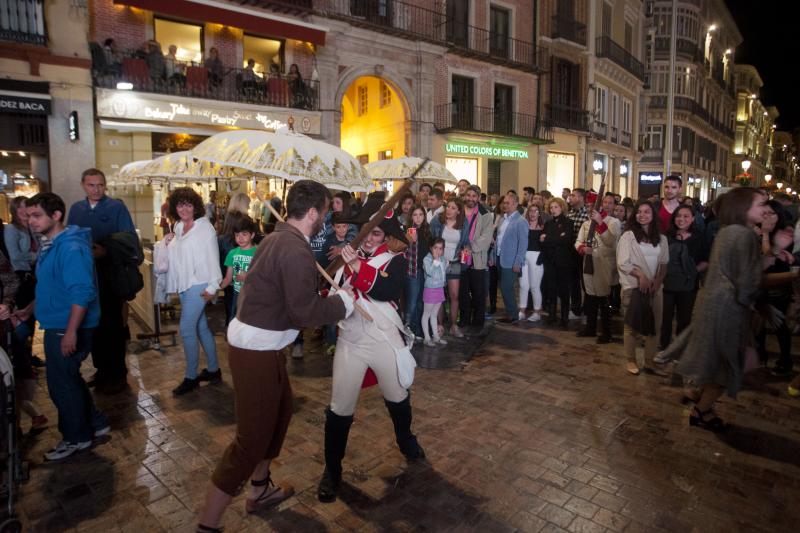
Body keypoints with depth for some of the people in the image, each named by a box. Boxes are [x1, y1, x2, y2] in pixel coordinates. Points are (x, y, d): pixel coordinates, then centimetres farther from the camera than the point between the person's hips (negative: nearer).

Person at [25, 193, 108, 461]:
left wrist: (71, 332, -27)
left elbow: (82, 293, -26)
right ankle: (95, 423, 32)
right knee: (68, 378, 18)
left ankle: (76, 437, 20)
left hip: (68, 328, -10)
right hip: (57, 325, 10)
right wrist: (27, 311, 18)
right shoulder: (49, 245, 10)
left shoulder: (71, 247, -20)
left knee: (61, 383, 2)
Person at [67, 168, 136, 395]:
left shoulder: (117, 207, -5)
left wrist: (106, 252, -21)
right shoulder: (75, 209, 9)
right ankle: (101, 369, 26)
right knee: (93, 324, 12)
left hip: (110, 275, -5)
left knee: (113, 325, 2)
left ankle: (118, 374, 13)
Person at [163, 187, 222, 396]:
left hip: (199, 285, -7)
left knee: (186, 329, -7)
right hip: (184, 285, 7)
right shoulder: (179, 227, 11)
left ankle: (191, 377, 6)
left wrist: (212, 287, -15)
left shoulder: (204, 227, -9)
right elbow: (177, 256, 19)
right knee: (201, 328, 13)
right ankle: (213, 370, 24)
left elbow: (212, 258, -12)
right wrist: (168, 243, -1)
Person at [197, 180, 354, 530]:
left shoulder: (279, 237, 8)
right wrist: (343, 300, -9)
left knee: (280, 410, 25)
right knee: (251, 439, 0)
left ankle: (260, 490, 42)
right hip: (257, 350, -10)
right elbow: (306, 311, -24)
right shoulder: (295, 251, -23)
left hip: (258, 343, 10)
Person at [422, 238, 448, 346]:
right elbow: (430, 272, -27)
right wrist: (435, 260, -24)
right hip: (430, 290, -6)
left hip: (440, 289, 6)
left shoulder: (442, 260, 6)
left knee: (434, 314, 16)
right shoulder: (427, 259, -13)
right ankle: (427, 338, 10)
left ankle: (436, 336, 24)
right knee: (426, 314, 3)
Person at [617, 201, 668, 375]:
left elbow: (664, 263, 10)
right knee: (631, 324, 3)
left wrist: (658, 281, -5)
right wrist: (641, 275, -18)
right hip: (633, 286, -4)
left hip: (655, 287, 4)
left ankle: (650, 360, 19)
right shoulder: (628, 236, -4)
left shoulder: (661, 239, 9)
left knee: (655, 325, 6)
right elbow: (623, 263, -9)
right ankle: (631, 360, 13)